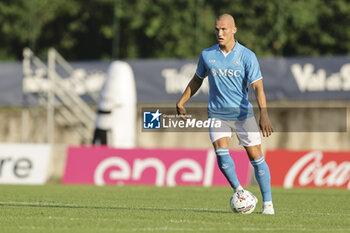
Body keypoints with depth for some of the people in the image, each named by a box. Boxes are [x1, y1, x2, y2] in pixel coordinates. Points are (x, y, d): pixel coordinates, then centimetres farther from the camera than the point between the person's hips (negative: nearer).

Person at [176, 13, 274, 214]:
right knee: (221, 152, -19)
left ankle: (268, 203, 6)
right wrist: (181, 102, 16)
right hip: (217, 114, 2)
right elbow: (197, 80, 18)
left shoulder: (247, 56, -9)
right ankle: (238, 190, 2)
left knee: (256, 157, -4)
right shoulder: (207, 55, 1)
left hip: (243, 113, -2)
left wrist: (264, 114, -29)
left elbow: (258, 87, -16)